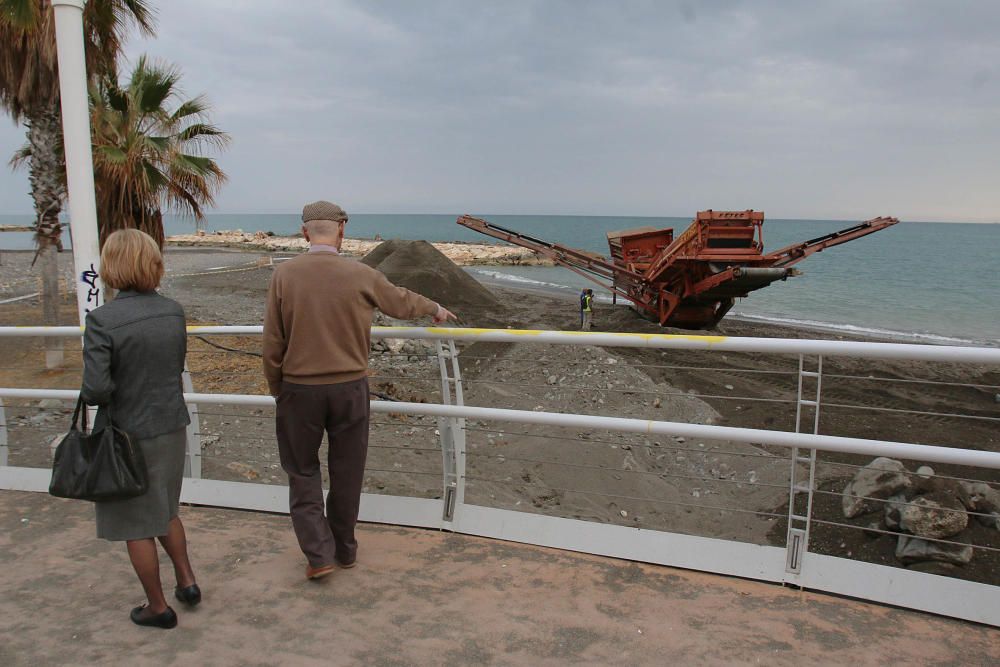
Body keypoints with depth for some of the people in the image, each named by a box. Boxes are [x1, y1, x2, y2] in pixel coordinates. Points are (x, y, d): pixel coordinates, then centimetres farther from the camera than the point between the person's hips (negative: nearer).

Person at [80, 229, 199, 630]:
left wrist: (88, 395, -2)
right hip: (172, 427, 5)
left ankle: (158, 607, 26)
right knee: (165, 510, 27)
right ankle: (187, 581, 30)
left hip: (127, 435, -5)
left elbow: (97, 389, -23)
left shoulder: (102, 320, -21)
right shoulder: (174, 311, -4)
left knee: (135, 525, 13)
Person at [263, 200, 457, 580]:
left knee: (302, 470, 15)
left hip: (299, 388, -1)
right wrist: (435, 310, 31)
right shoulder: (361, 276, -7)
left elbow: (272, 342, -5)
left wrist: (275, 387, 10)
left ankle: (319, 554, 11)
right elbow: (402, 302, 10)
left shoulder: (284, 275, -8)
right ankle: (344, 550, 30)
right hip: (349, 388, 1)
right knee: (346, 472, 15)